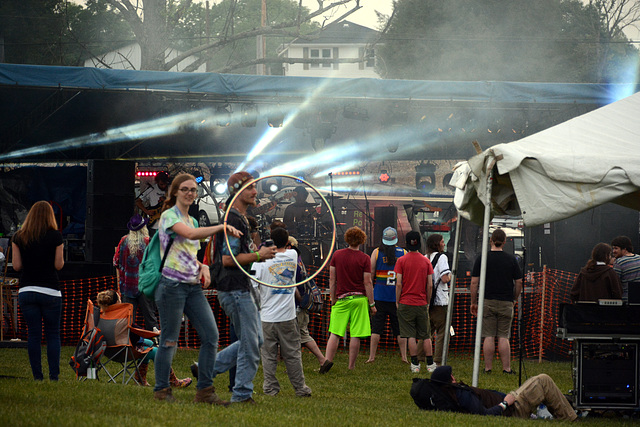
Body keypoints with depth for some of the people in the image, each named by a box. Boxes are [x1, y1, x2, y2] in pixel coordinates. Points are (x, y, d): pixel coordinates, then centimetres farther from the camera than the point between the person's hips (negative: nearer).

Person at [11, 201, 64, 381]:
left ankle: (37, 376, 4)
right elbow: (59, 265, -5)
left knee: (33, 335, 6)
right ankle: (54, 376, -1)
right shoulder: (55, 236, -6)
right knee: (53, 335, 5)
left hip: (26, 291, 2)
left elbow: (16, 266, 0)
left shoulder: (18, 237, 2)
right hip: (50, 291, -2)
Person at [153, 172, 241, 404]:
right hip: (172, 284, -8)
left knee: (211, 335, -1)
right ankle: (161, 390, 9)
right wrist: (222, 226, -25)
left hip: (193, 285, 8)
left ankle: (205, 390, 3)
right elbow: (191, 234, -24)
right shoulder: (169, 216, -6)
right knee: (169, 340, -3)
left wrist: (203, 267, 8)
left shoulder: (192, 220, 19)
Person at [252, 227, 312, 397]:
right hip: (288, 316, 2)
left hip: (267, 317, -1)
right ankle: (300, 388, 10)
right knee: (292, 354, 8)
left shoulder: (261, 261, -6)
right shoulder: (292, 256, 1)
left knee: (269, 355, 5)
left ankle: (270, 387, 4)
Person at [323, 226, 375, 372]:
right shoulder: (364, 258, -6)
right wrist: (372, 304, 1)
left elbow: (332, 279, 4)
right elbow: (367, 283, -5)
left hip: (341, 299, 2)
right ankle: (351, 366, 4)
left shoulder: (337, 255, 2)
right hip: (359, 299, -2)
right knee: (355, 335, 1)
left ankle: (328, 359, -11)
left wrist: (333, 299, 13)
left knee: (335, 333, 6)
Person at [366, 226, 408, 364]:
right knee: (400, 328, 7)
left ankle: (372, 356, 1)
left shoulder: (377, 252, -1)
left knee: (376, 327, 2)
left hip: (380, 295, -1)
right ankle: (404, 356, 6)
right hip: (398, 295, 1)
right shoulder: (403, 253, 2)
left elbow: (371, 273, -1)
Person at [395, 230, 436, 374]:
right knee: (426, 336, 9)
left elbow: (399, 284, -8)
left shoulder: (401, 261, -5)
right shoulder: (426, 261, 1)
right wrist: (427, 302, 12)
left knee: (411, 336, 0)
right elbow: (430, 285, 1)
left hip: (406, 303, -2)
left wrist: (397, 301, 2)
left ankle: (415, 364, -2)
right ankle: (430, 364, 9)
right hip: (422, 303, 2)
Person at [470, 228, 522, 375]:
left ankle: (488, 368, 1)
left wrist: (473, 302, 6)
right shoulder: (511, 259, 1)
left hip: (487, 302, -1)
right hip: (506, 302, 1)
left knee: (489, 337, 1)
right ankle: (506, 368, 1)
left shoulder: (482, 258, -2)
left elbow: (474, 282, -2)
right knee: (503, 337, 3)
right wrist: (514, 299, 20)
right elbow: (519, 282, 5)